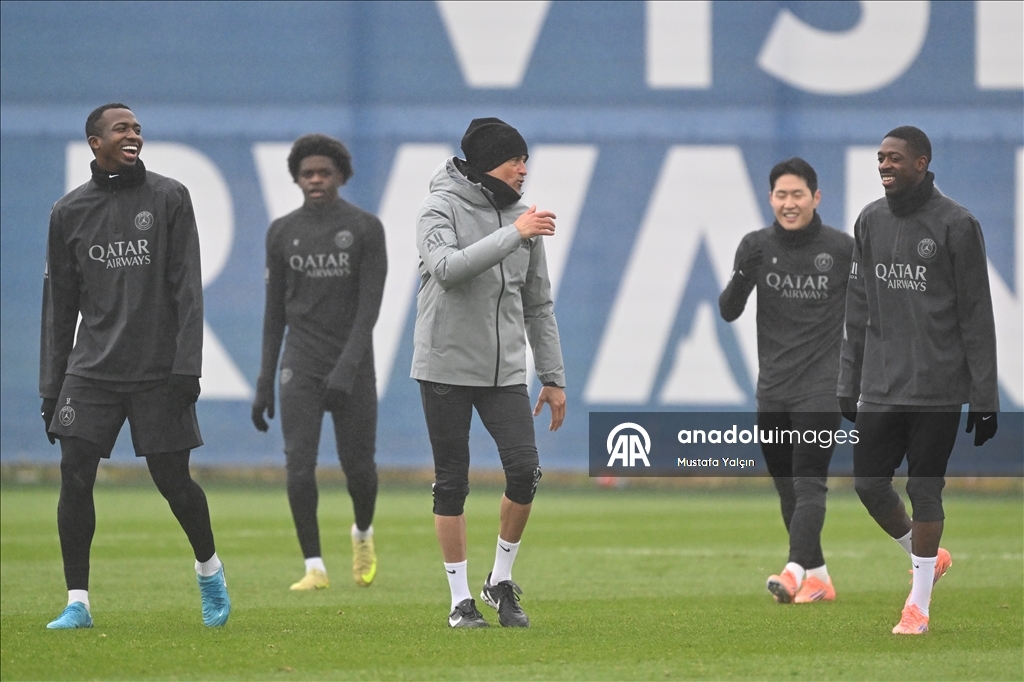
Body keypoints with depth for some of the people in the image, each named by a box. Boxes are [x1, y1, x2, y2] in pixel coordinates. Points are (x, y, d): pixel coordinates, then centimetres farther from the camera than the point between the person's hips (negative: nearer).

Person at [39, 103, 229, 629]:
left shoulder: (169, 199, 2)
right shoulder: (69, 212, 8)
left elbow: (187, 288, -2)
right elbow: (59, 304, 12)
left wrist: (187, 365, -10)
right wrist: (51, 386, 8)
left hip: (157, 370, -2)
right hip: (91, 369, 2)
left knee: (173, 481, 0)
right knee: (74, 477, -9)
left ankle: (209, 570, 27)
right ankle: (77, 602, -2)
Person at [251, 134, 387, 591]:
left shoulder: (367, 229, -5)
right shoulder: (282, 233, 4)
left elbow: (370, 305, -11)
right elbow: (275, 310, 9)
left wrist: (347, 369, -23)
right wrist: (264, 384, 5)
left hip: (353, 367, -1)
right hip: (300, 367, 1)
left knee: (358, 467, 4)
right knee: (299, 463, -14)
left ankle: (363, 532, 36)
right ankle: (314, 567, -7)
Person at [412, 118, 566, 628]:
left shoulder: (521, 217, 9)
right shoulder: (441, 208, -7)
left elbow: (538, 304, 15)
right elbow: (447, 268, -27)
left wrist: (553, 377, 12)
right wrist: (513, 236, -29)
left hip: (505, 371, 4)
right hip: (446, 366, -4)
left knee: (524, 471, -9)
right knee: (452, 482, 1)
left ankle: (502, 580, 9)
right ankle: (461, 599, 10)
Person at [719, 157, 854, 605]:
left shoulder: (842, 249, -3)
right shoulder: (757, 246, 3)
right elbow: (729, 312, -3)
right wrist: (742, 275, -22)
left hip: (822, 386, -4)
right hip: (773, 388, 4)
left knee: (809, 483, -16)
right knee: (787, 490, 8)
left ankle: (796, 572, -28)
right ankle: (818, 578, 19)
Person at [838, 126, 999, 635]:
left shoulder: (955, 225, -5)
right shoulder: (870, 222, 10)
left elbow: (977, 316, -5)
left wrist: (984, 397, -8)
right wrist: (848, 385, 12)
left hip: (937, 388, -5)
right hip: (880, 386, 5)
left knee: (924, 488, -2)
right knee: (868, 482, 1)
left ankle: (919, 605, 8)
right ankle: (926, 556, 28)